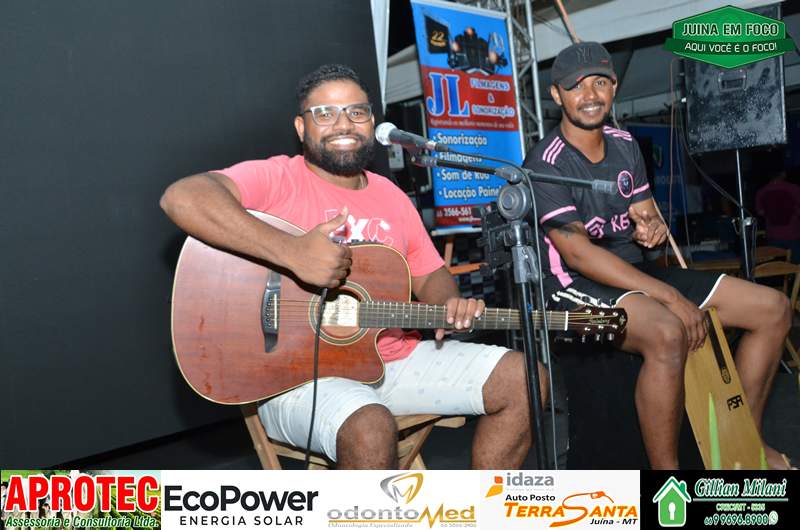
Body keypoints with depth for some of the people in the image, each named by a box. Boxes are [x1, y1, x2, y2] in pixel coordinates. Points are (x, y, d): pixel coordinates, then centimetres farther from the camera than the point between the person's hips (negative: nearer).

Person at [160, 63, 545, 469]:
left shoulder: (390, 196, 13)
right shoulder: (276, 179, -9)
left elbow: (429, 274, 18)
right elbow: (181, 198, -27)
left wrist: (450, 307, -7)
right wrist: (292, 251, -34)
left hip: (395, 356, 7)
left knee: (523, 379, 3)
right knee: (370, 429, -38)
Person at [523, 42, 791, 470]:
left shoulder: (624, 144, 9)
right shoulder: (546, 163, -14)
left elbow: (647, 219, 17)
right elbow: (578, 254, -22)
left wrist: (650, 229, -11)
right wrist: (670, 296, -26)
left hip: (635, 271, 8)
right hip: (576, 284, -8)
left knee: (772, 308, 2)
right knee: (667, 332, -39)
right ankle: (664, 466, -20)